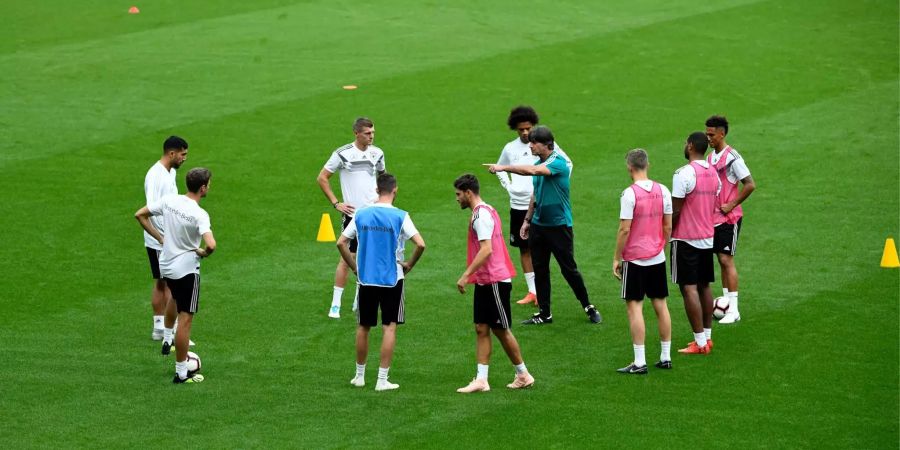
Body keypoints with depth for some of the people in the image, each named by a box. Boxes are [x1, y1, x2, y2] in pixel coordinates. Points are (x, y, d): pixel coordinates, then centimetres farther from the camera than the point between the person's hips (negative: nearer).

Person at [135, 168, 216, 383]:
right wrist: (204, 252, -11)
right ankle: (181, 374, 3)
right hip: (187, 269, -6)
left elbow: (140, 215, 4)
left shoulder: (169, 200, -4)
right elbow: (211, 244, -34)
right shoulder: (199, 215, -22)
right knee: (186, 319, 0)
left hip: (166, 266, 6)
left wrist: (160, 238, 9)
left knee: (176, 297, 34)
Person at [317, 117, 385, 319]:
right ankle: (335, 305, -3)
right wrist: (336, 203, -6)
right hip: (352, 213, -5)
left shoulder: (377, 153, 7)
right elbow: (322, 178, -2)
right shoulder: (343, 154, -8)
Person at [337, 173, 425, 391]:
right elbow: (420, 244, -17)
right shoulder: (400, 216, -9)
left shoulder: (361, 215, 0)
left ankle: (360, 375, 24)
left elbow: (341, 243, 1)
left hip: (366, 278, 3)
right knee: (389, 328, 2)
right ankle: (382, 380, -1)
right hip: (392, 279, -3)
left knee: (363, 327, 15)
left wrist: (354, 267, 10)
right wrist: (409, 265, -1)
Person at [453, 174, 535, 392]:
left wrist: (466, 275, -27)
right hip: (484, 282, 10)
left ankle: (523, 375, 11)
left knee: (501, 330, 0)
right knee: (481, 329, 5)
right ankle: (481, 379, 3)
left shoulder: (481, 215, -17)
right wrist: (470, 275, 20)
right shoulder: (485, 211, 14)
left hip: (495, 281, -10)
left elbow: (486, 250, -26)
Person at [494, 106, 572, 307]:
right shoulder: (510, 149, 6)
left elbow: (567, 164, 7)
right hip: (518, 205, 4)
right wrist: (508, 186, 10)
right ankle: (532, 291, 12)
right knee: (524, 249, 6)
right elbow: (500, 168, 25)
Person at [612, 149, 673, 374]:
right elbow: (668, 226, 7)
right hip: (657, 257, 6)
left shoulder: (630, 194, -16)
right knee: (660, 305, 12)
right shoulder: (662, 191, 1)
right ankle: (666, 357, 18)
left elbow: (625, 229, -15)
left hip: (635, 259, -6)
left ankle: (639, 362, -4)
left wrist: (617, 258, -6)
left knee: (634, 306, -2)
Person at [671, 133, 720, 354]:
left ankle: (700, 342, -8)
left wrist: (668, 233, -4)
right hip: (708, 237, 8)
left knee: (689, 288, -5)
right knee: (704, 286, 14)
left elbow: (675, 210, -16)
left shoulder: (684, 173, -17)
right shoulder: (713, 173, 8)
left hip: (686, 239, -8)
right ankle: (707, 336, 17)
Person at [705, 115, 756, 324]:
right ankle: (726, 304, 15)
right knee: (722, 260, 10)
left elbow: (750, 185, -17)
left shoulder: (732, 157, -15)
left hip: (729, 218, -8)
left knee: (727, 259, -8)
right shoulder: (710, 157, 10)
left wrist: (731, 205, -16)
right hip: (714, 217, 8)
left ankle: (733, 310, -6)